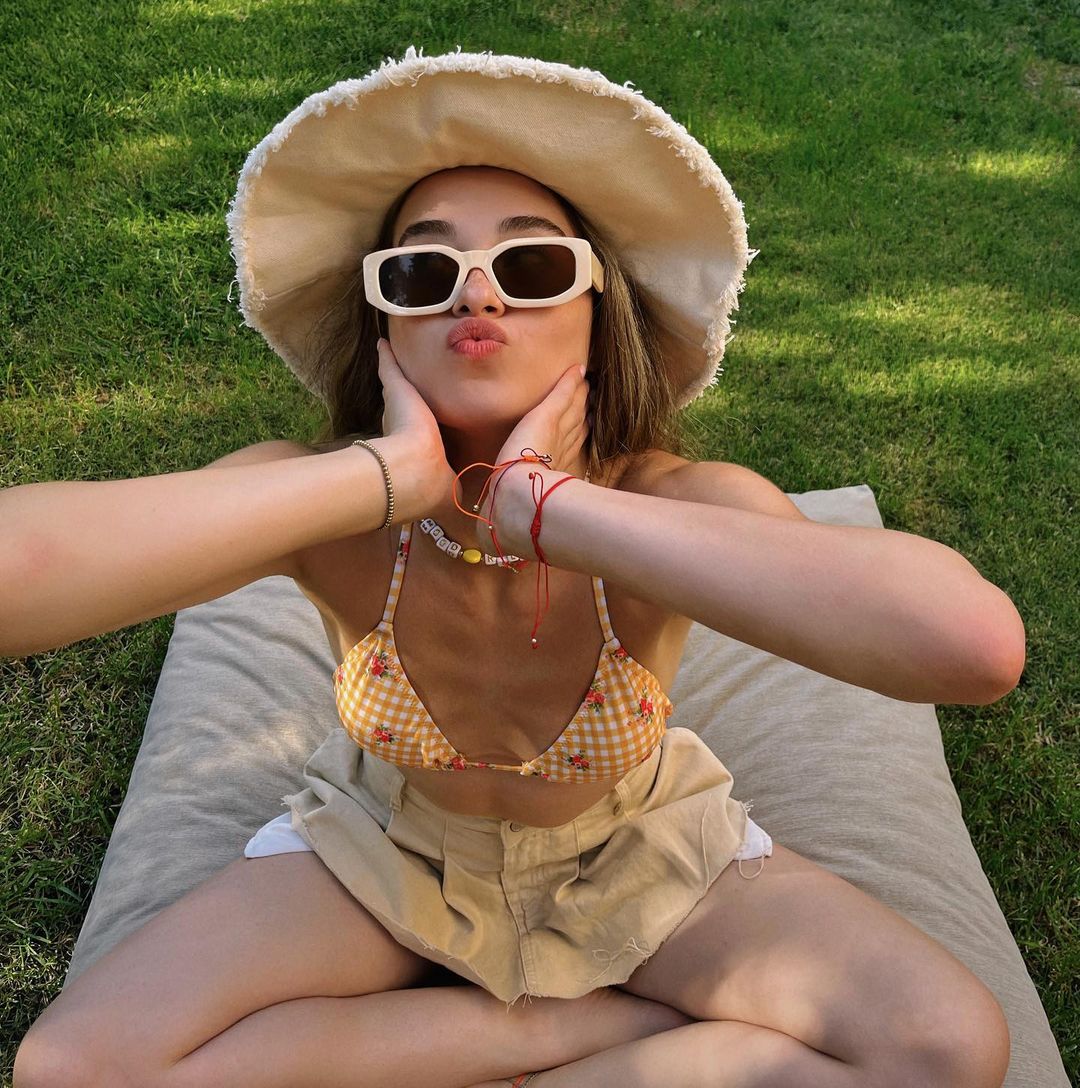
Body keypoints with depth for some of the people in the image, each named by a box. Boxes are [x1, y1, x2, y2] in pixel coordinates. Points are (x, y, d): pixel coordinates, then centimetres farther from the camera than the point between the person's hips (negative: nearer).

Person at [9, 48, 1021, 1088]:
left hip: (633, 851, 0)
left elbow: (977, 642, -49)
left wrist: (543, 509, -47)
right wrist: (394, 477, -44)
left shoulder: (677, 504, -30)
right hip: (386, 842, 1)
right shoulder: (316, 500, -26)